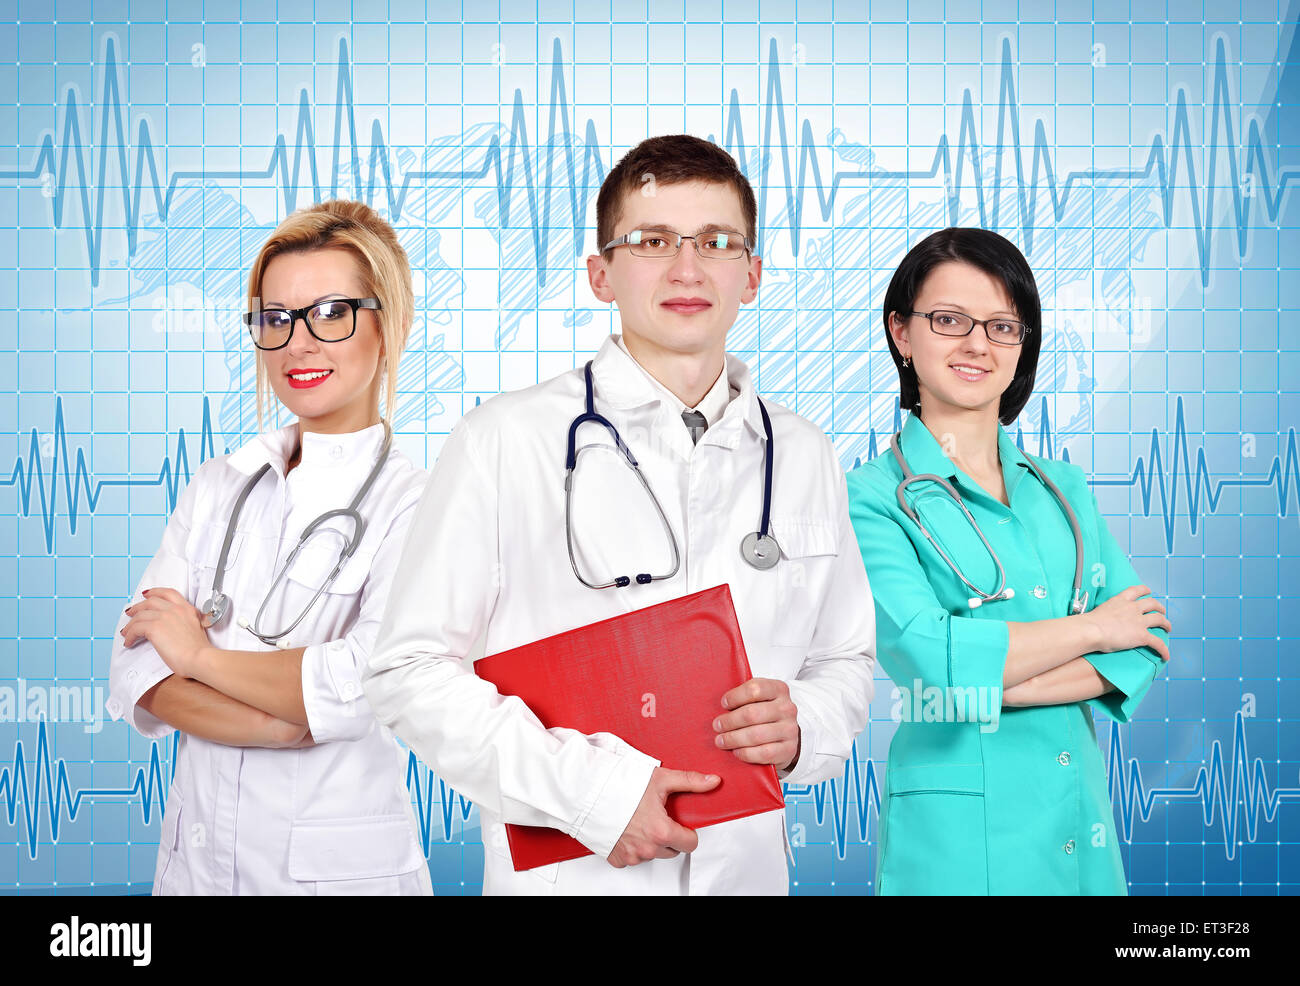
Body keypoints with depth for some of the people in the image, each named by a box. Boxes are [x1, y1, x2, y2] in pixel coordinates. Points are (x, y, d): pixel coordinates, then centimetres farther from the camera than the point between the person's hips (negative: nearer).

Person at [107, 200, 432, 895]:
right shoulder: (219, 486, 6)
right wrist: (282, 722, -19)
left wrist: (201, 654, -11)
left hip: (340, 866, -4)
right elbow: (136, 669, -2)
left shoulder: (413, 504, -11)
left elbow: (372, 682, -25)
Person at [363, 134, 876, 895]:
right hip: (565, 872, -3)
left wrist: (801, 728, -8)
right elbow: (413, 670, -11)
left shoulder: (805, 458, 5)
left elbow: (846, 661, 14)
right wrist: (591, 789, -19)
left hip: (747, 868, 4)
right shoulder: (504, 440, -8)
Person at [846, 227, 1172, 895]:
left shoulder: (1064, 489, 10)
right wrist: (1090, 628, -8)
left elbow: (1141, 654, 1)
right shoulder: (873, 498, -6)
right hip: (957, 838, -5)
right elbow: (931, 655, -20)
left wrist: (989, 684, -14)